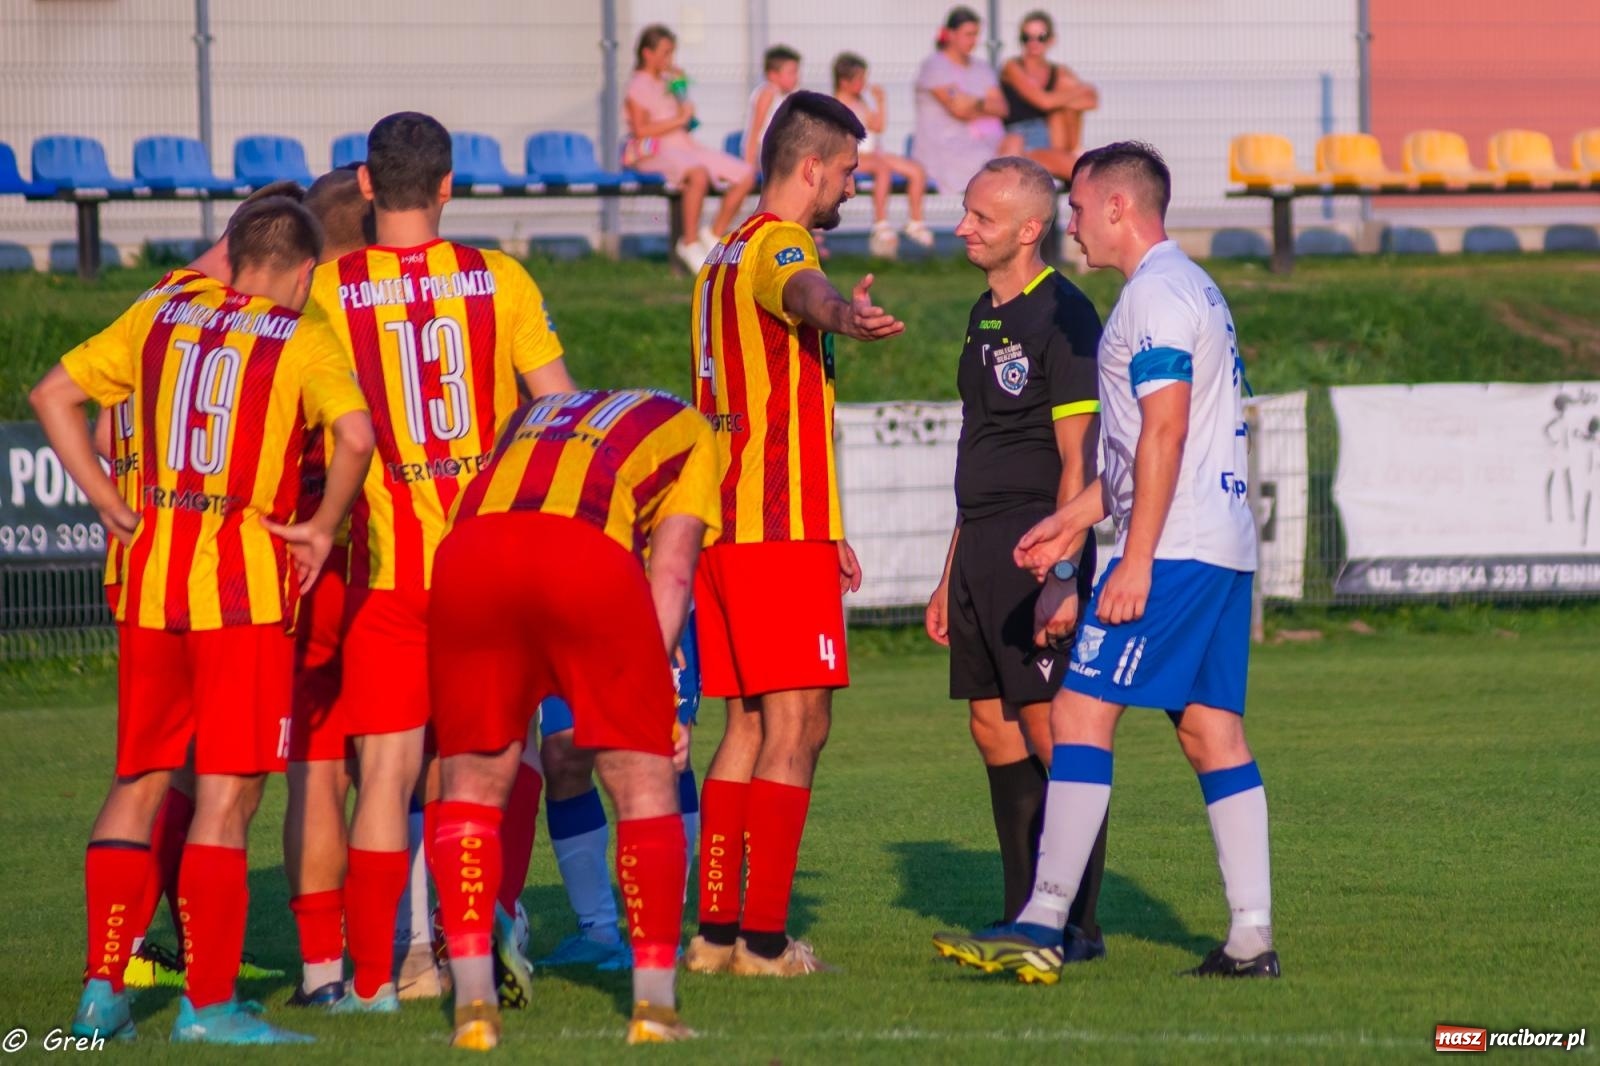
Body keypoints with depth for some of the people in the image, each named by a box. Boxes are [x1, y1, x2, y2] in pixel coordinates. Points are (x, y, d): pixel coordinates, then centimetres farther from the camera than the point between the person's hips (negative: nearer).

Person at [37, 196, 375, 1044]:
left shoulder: (160, 318, 12)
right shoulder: (302, 339, -1)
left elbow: (53, 394, 12)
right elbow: (355, 434, -18)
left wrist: (111, 505, 11)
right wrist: (323, 526, -5)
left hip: (152, 575, 4)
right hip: (247, 580, -4)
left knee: (138, 781, 14)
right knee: (228, 791, -3)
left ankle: (102, 988, 10)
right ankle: (206, 1001, -6)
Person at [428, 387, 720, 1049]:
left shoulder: (530, 416, 42)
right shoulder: (686, 430, 32)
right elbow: (671, 567, 18)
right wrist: (647, 685, 13)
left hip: (470, 548, 3)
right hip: (590, 552, -3)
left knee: (473, 783, 17)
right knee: (645, 785, 12)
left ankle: (473, 1006, 11)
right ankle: (654, 1006, 12)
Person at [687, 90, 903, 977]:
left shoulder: (724, 256, 21)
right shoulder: (777, 245, -9)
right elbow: (801, 292, -37)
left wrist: (822, 526, 38)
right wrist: (842, 313, -61)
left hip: (722, 524, 10)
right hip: (780, 531, -10)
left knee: (748, 726, 13)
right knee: (796, 725, -8)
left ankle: (715, 928, 12)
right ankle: (764, 938, -11)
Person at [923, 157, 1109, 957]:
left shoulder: (1062, 316, -10)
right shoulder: (986, 318, 17)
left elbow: (1078, 461, -14)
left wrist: (1062, 575, -20)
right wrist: (951, 578, 22)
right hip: (981, 544, 9)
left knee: (1050, 728, -8)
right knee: (993, 726, 8)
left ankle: (1077, 924, -5)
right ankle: (1025, 916, 13)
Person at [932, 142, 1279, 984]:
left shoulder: (1156, 293, -11)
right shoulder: (1192, 288, 21)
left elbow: (1165, 431, -19)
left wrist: (1136, 560, -20)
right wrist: (1074, 520, 28)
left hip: (1170, 550, -10)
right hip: (1224, 545, 10)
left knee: (1080, 711, -10)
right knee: (1211, 728, 8)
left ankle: (1042, 930, -14)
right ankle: (1252, 940, 4)